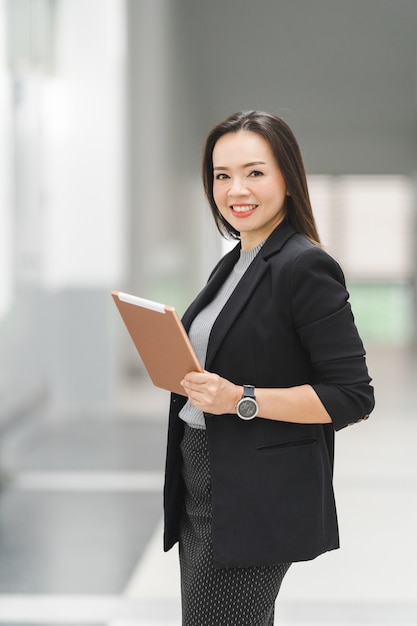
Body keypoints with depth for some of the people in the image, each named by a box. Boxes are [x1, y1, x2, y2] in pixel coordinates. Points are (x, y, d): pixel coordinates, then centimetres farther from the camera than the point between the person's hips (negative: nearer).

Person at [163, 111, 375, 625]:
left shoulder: (306, 268, -15)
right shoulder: (233, 264, 13)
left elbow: (353, 398, -18)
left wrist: (241, 400, -23)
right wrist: (176, 364, 4)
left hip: (257, 500, -9)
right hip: (201, 483, 9)